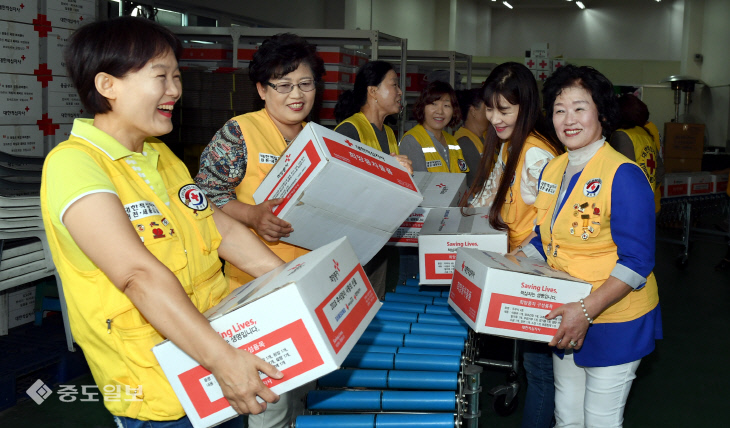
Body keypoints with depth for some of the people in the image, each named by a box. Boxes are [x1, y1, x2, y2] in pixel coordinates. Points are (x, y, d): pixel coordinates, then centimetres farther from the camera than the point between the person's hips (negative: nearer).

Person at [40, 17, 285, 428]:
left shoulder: (161, 155, 11)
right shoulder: (73, 163, -18)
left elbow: (222, 229, 11)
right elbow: (140, 274, -29)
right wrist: (221, 358, -35)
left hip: (220, 340, 8)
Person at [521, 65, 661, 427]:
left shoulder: (623, 175, -19)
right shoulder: (552, 171, 5)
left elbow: (636, 261, -21)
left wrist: (587, 310, -30)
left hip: (614, 323, -7)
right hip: (565, 320, 7)